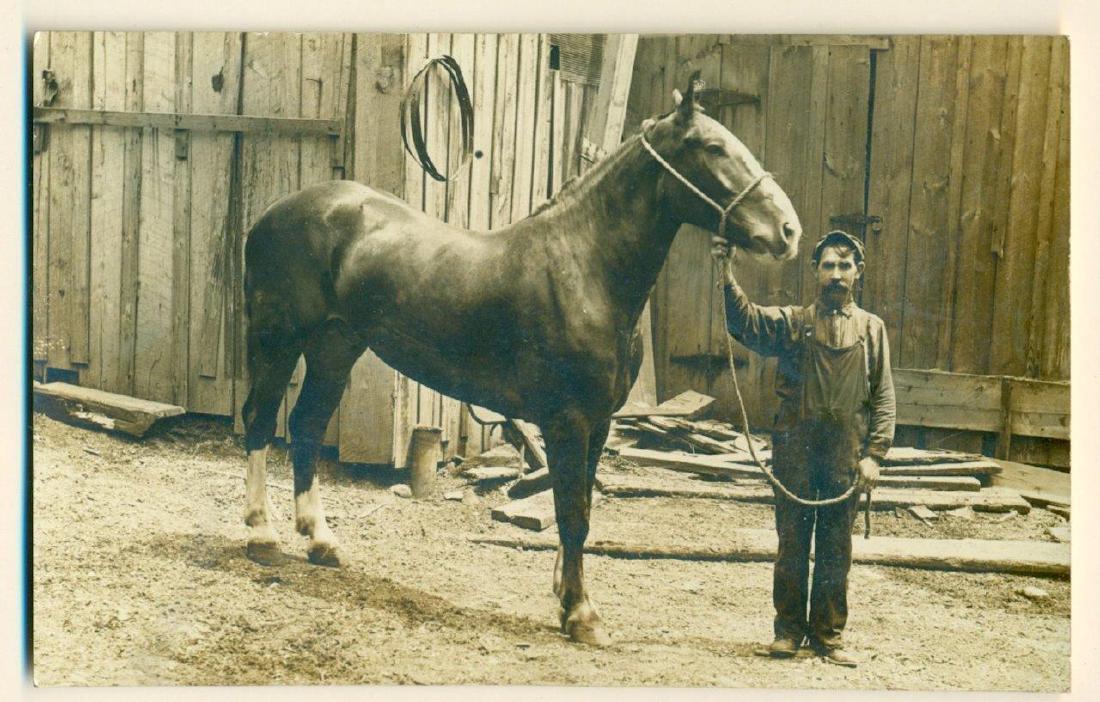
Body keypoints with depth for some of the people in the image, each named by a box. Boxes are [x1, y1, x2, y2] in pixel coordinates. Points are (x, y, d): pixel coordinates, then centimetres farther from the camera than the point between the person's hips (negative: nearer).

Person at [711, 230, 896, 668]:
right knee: (792, 542, 6)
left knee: (836, 548, 7)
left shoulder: (871, 329, 8)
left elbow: (883, 397, 5)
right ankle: (788, 628, 17)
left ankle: (828, 633, 18)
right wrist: (725, 275, -27)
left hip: (845, 455, 1)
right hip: (795, 450, -1)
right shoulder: (792, 322, 5)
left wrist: (873, 453, -4)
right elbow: (745, 321, -13)